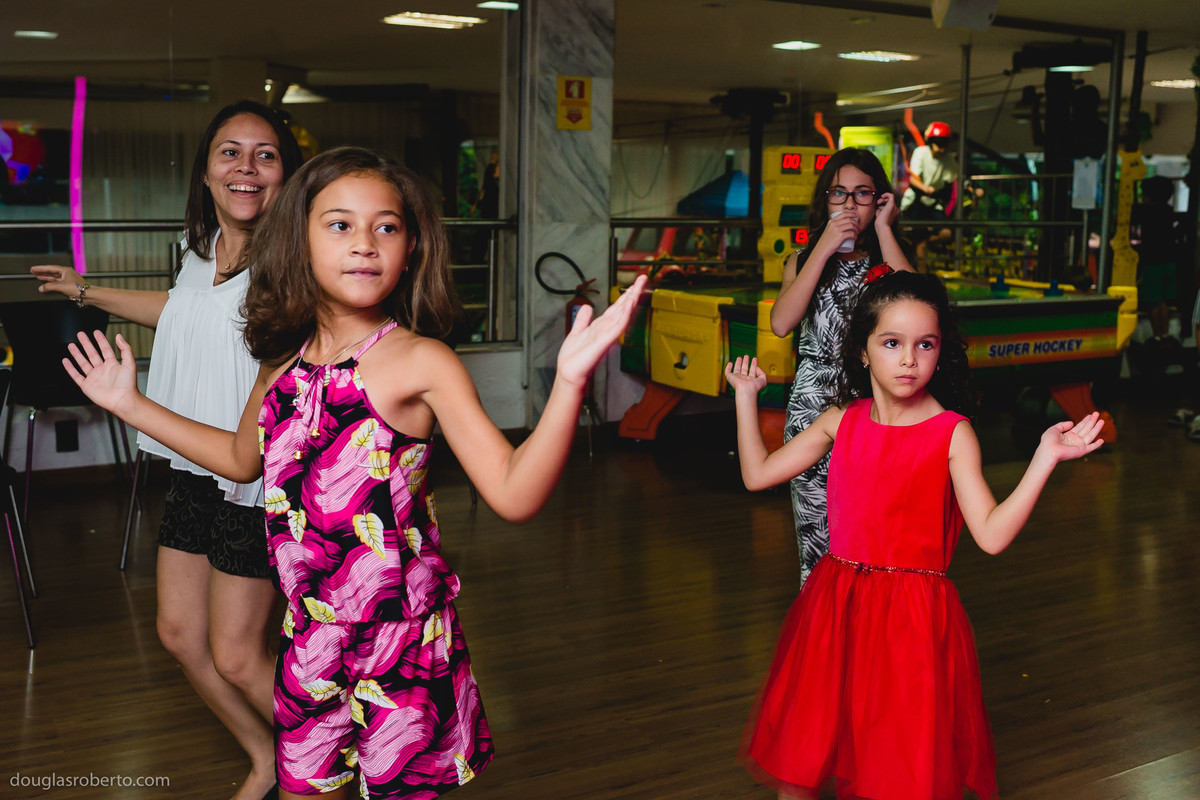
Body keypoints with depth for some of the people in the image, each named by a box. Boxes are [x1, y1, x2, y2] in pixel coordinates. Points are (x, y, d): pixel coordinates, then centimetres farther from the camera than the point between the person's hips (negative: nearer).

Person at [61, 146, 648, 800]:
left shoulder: (419, 361, -14)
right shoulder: (283, 360, 3)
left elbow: (513, 494, -22)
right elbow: (244, 458, 23)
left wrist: (569, 381, -35)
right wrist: (131, 405, 26)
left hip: (401, 643, -5)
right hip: (308, 639, 6)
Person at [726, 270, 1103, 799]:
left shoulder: (952, 434, -9)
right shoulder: (841, 421, 2)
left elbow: (993, 535, -18)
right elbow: (758, 475, 6)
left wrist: (1045, 458, -26)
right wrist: (745, 396, 8)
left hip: (914, 615, -3)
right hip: (836, 602, 3)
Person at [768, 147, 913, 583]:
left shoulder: (891, 258, 9)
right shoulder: (803, 261, 13)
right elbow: (781, 323, -8)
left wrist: (883, 230, -7)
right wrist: (826, 248, -7)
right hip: (813, 411, 1)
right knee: (817, 539, 2)